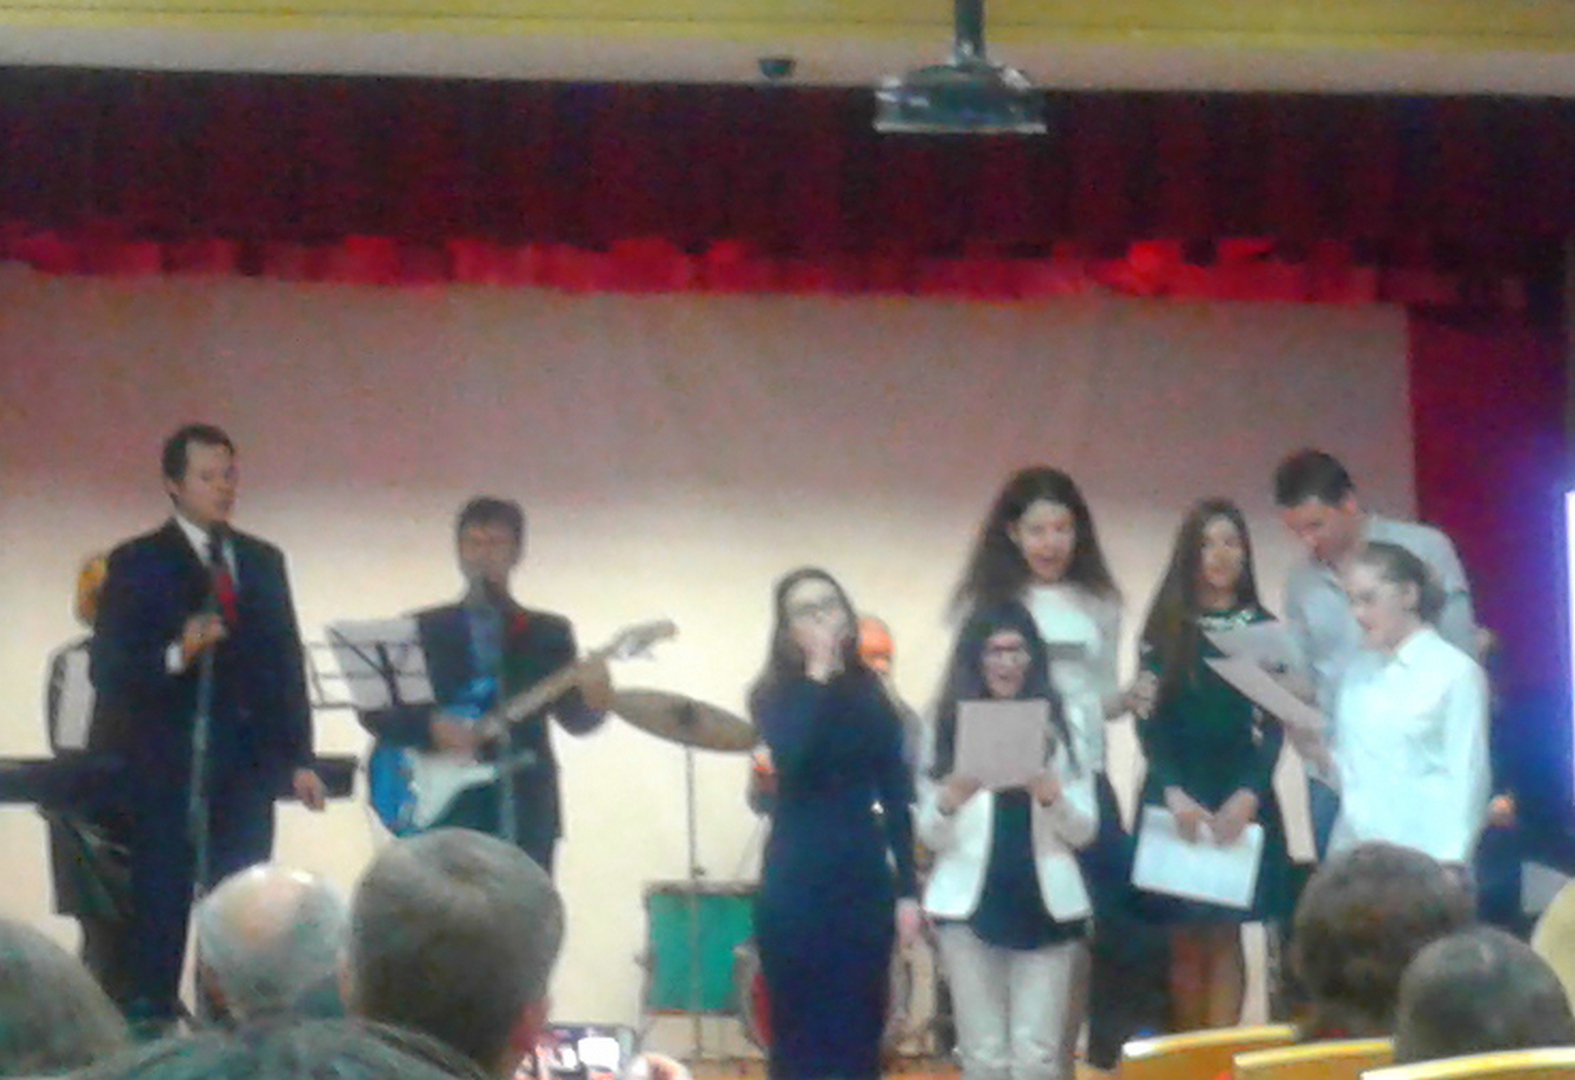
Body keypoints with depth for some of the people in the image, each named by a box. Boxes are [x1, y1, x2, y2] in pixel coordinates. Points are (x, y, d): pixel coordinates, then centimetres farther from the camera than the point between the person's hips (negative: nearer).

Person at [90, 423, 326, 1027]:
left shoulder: (263, 561, 16)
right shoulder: (137, 564, 1)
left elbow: (288, 662, 15)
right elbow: (109, 670, -6)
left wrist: (299, 757, 8)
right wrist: (176, 655, -23)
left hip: (249, 766, 4)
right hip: (168, 767, -4)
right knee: (160, 911, -2)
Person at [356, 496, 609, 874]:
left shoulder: (548, 632, 13)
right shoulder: (422, 628, 10)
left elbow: (572, 717, 5)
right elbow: (374, 710, 4)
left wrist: (592, 701, -18)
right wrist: (430, 727, -14)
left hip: (525, 811, 1)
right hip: (446, 808, -1)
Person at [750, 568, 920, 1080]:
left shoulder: (870, 696, 7)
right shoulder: (774, 695, -1)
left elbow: (897, 799, 7)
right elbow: (790, 754, -23)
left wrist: (906, 890, 2)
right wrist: (819, 673, -17)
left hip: (864, 880, 3)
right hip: (796, 884, -3)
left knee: (860, 1034, 5)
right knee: (799, 1035, 0)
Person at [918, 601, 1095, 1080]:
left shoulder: (1061, 724, 5)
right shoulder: (949, 726, 4)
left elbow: (1084, 829, 3)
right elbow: (930, 836, 5)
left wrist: (1051, 795, -18)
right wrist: (949, 801, -17)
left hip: (1046, 904, 0)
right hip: (970, 903, 0)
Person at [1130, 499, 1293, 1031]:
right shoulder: (1165, 628, 6)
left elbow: (1273, 725, 1)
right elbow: (1147, 718, -1)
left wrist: (1248, 795, -14)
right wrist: (1173, 792, -15)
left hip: (1241, 800, 0)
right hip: (1176, 797, 0)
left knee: (1223, 936, -3)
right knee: (1186, 941, 0)